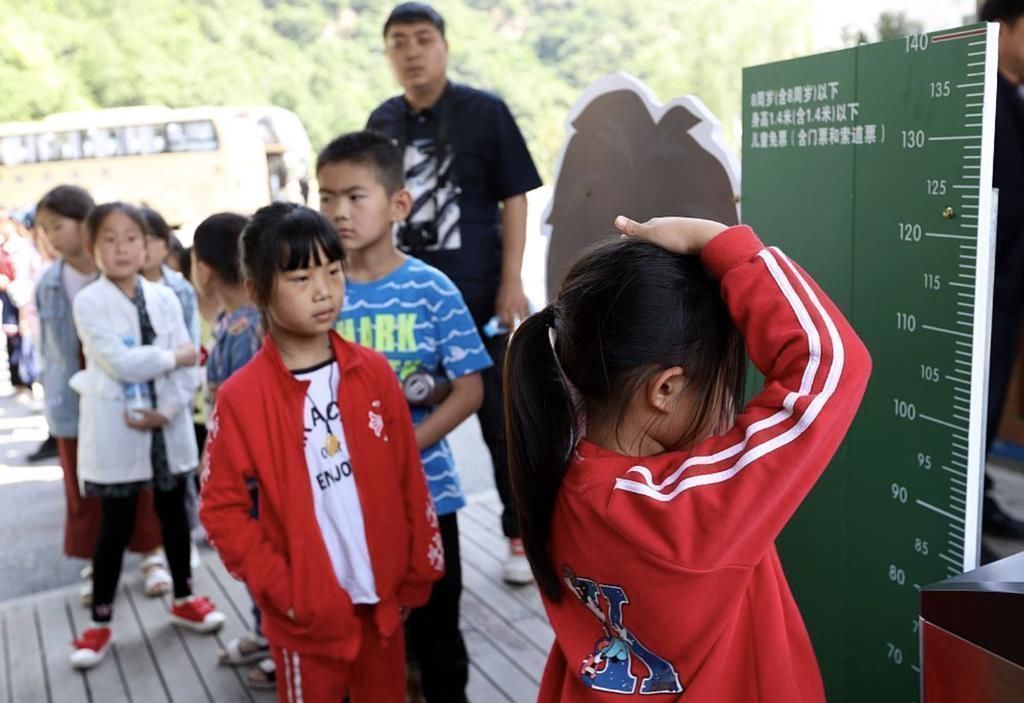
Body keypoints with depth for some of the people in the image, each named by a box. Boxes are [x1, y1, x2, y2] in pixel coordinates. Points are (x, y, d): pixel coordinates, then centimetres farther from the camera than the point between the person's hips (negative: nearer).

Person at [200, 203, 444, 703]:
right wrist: (278, 588, -13)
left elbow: (410, 480, 3)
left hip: (383, 594, 3)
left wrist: (418, 570, 4)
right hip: (307, 609, -3)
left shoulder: (374, 372, -2)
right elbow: (221, 507, -8)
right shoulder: (241, 396, -12)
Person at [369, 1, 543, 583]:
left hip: (478, 293, -4)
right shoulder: (382, 123, 8)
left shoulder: (485, 112, -4)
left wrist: (511, 284, -11)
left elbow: (514, 199, -5)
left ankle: (522, 535, 20)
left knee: (500, 415, 5)